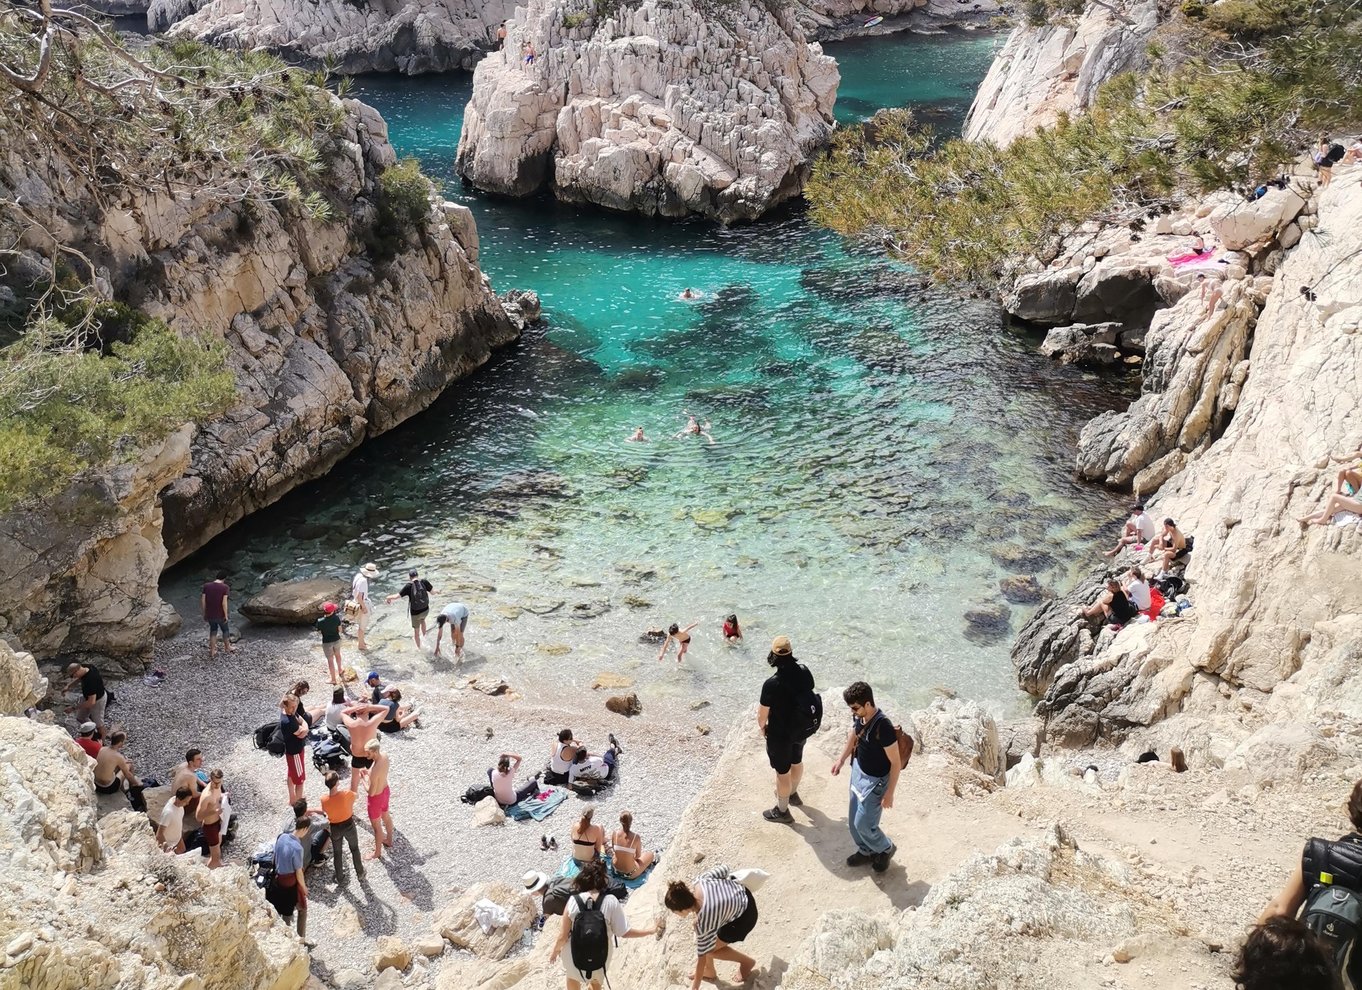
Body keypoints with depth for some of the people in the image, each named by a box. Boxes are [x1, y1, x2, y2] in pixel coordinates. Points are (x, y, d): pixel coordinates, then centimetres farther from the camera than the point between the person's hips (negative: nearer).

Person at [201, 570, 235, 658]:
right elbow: (224, 603, -18)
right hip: (220, 615, -3)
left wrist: (204, 613, 8)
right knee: (225, 630, 20)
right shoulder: (225, 587, -14)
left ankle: (212, 651, 22)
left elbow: (203, 601, -3)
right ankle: (227, 647, 37)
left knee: (213, 630, 21)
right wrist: (226, 615, -9)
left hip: (209, 615, 3)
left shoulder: (206, 586, -3)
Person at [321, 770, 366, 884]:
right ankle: (360, 874, 42)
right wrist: (354, 776, 0)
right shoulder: (346, 794, -33)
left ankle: (340, 878, 41)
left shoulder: (324, 799, -25)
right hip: (348, 826, -1)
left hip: (335, 829, 1)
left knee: (337, 853, 25)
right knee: (355, 849, 26)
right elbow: (353, 791, -8)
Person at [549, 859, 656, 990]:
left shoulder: (574, 900, -22)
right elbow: (624, 932, -18)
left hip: (575, 957, 0)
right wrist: (649, 931, -3)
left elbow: (563, 935, -15)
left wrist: (555, 950, 5)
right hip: (600, 957, 0)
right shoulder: (610, 901, -22)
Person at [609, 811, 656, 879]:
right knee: (650, 853, 22)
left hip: (616, 868, 4)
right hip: (630, 874, -4)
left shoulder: (615, 833, -14)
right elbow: (638, 856, -7)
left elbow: (613, 850, 3)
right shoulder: (636, 837, -21)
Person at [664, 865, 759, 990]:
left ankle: (747, 962, 20)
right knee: (701, 936, 8)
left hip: (744, 917, -8)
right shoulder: (697, 882, -22)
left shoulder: (704, 921, -35)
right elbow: (724, 870, -6)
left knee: (709, 949, -2)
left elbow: (702, 956, -23)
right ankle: (709, 971, 29)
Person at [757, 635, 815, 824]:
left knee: (783, 772, 14)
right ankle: (792, 794, 54)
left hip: (780, 734, -6)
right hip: (801, 728, 6)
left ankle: (782, 811, 32)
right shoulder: (804, 672, -16)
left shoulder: (771, 684, -33)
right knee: (796, 761, 29)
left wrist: (762, 726, 2)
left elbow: (762, 714, -21)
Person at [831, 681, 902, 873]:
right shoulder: (859, 717, -12)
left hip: (875, 781, -7)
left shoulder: (883, 727, -34)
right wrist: (841, 760, 14)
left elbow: (896, 763, -25)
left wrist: (889, 793, -19)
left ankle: (886, 849, 33)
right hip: (858, 771, 7)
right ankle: (866, 851, 43)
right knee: (853, 819, 19)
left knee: (863, 823, 5)